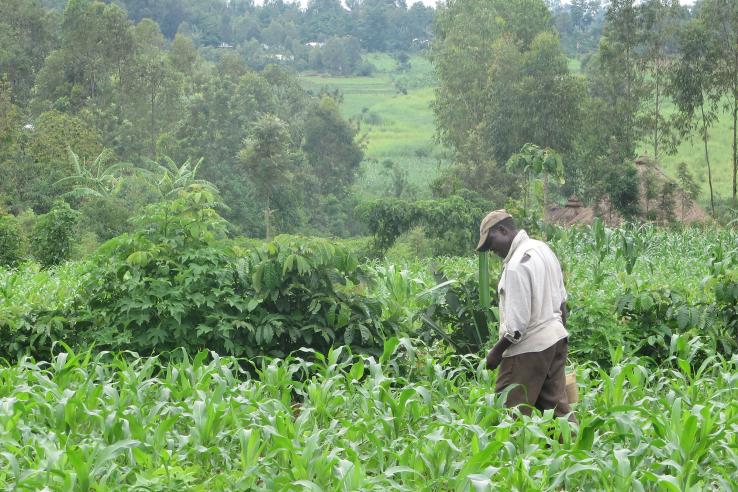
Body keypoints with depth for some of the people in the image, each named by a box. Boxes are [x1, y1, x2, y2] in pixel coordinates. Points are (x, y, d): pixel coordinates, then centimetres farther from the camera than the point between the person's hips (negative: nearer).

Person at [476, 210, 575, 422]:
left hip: (529, 349, -9)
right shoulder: (543, 248, 9)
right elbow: (562, 300, 18)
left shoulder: (516, 266, -20)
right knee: (557, 406, 11)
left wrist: (497, 351, -10)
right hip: (556, 339, 9)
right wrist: (560, 335, 26)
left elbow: (518, 322, -21)